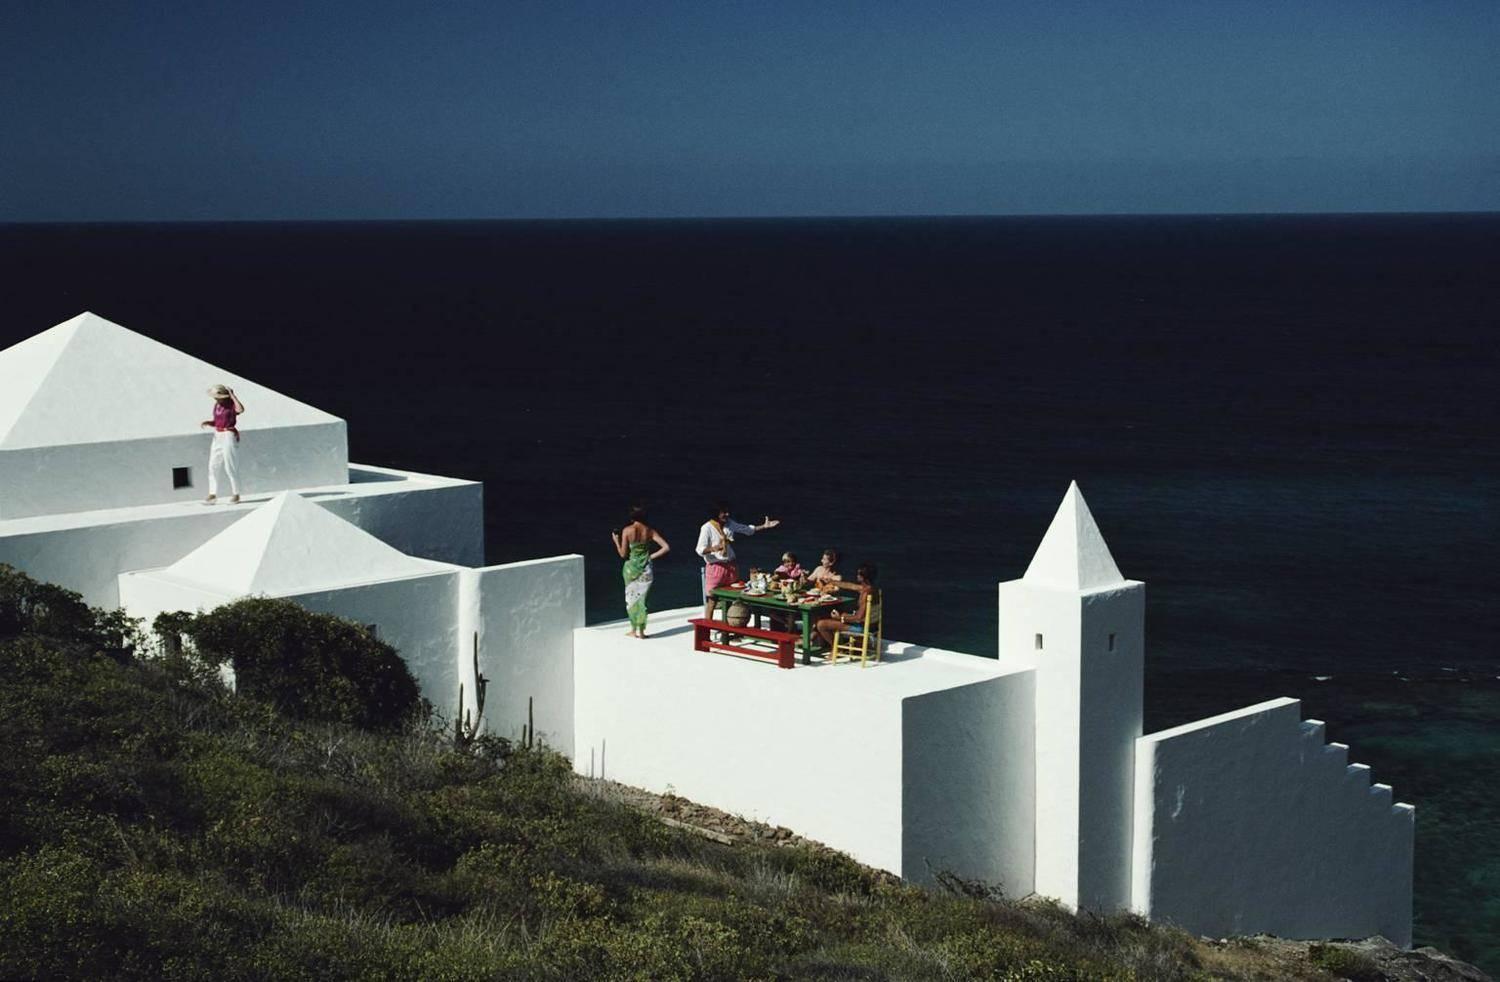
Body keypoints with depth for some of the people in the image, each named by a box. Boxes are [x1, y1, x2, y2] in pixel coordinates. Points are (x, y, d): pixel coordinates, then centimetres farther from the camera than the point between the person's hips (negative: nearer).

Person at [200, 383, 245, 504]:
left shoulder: (232, 404, -12)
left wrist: (232, 395, -30)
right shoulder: (217, 405, 11)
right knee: (213, 466, 3)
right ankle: (212, 494, 6)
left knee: (230, 467, -6)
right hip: (217, 437, 8)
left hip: (229, 436, -8)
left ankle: (236, 495, 3)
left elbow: (241, 409, -36)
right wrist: (207, 423, 0)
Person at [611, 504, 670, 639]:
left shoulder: (627, 531, -10)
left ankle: (634, 630, 19)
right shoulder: (649, 530, -3)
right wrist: (652, 556, 2)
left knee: (631, 598, 14)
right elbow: (666, 548, -7)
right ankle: (641, 631, 11)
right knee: (641, 598, 10)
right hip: (646, 568, 2)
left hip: (632, 567, -2)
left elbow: (623, 554, -5)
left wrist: (616, 541, 9)